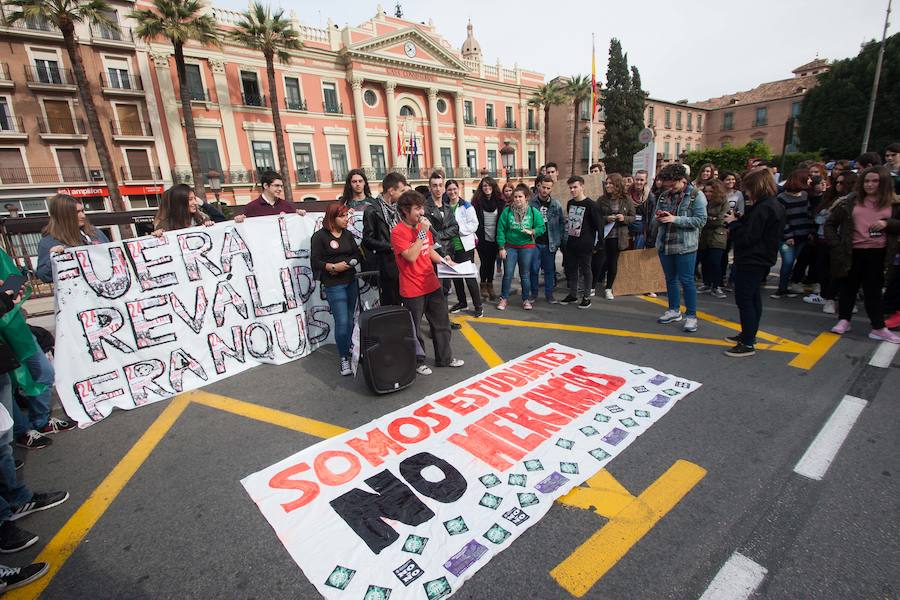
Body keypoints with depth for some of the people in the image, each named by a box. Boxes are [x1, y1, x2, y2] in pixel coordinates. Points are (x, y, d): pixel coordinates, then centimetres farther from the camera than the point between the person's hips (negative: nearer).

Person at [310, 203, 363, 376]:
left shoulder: (348, 234, 11)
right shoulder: (319, 236, -6)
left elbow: (358, 255, 11)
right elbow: (315, 261, -9)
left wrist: (349, 263, -8)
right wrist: (333, 267, -20)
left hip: (351, 282, 6)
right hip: (334, 285, -6)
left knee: (350, 320, 10)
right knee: (342, 322, -8)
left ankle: (347, 350, 28)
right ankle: (344, 359, 4)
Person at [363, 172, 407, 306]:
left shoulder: (398, 208, 10)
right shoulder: (372, 211, -9)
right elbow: (368, 240, -12)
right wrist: (391, 247, -17)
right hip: (388, 267, -6)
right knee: (389, 306, 4)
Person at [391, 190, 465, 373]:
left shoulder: (423, 226, 8)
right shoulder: (398, 232, -15)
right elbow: (411, 257, -25)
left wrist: (443, 260, 2)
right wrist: (422, 233, -22)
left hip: (432, 284, 7)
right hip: (412, 290, -7)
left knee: (441, 323, 16)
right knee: (414, 330, 8)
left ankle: (444, 358, 32)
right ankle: (418, 362, 28)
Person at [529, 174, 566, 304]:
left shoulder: (556, 204, 3)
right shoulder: (531, 202, -2)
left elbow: (562, 223, 6)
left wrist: (562, 241, 1)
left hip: (550, 243, 2)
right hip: (534, 242, -1)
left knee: (549, 269, 9)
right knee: (534, 269, 5)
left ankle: (549, 294, 20)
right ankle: (534, 293, 20)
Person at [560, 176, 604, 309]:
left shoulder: (591, 205, -12)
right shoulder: (570, 203, 8)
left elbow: (599, 226, -11)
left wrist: (599, 245, -11)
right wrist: (566, 240, 15)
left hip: (585, 245, -6)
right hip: (571, 244, 6)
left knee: (585, 270, 5)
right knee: (571, 269, 12)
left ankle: (586, 297, 16)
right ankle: (572, 294, 25)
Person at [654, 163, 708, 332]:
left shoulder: (696, 195, -7)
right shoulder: (664, 195, 8)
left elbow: (700, 220, -14)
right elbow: (656, 218, 15)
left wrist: (675, 219, -22)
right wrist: (660, 218, -8)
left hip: (685, 246, -5)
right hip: (664, 244, 5)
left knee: (686, 281, -1)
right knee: (670, 279, 14)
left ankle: (691, 316, 11)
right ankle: (674, 311, 29)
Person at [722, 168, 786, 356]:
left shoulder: (762, 209, -20)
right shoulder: (775, 205, 12)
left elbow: (746, 238, -22)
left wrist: (733, 223, -9)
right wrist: (741, 220, 5)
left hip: (751, 261, -11)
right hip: (762, 259, 11)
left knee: (744, 300, -6)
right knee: (753, 298, 19)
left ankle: (748, 344, -1)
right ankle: (748, 334, 32)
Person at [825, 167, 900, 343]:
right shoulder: (850, 201, 1)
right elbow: (830, 224, 3)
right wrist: (836, 245, -5)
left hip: (878, 253, 1)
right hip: (852, 252, 0)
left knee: (873, 290, 5)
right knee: (848, 287, 11)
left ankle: (879, 328, 11)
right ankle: (844, 320, 22)